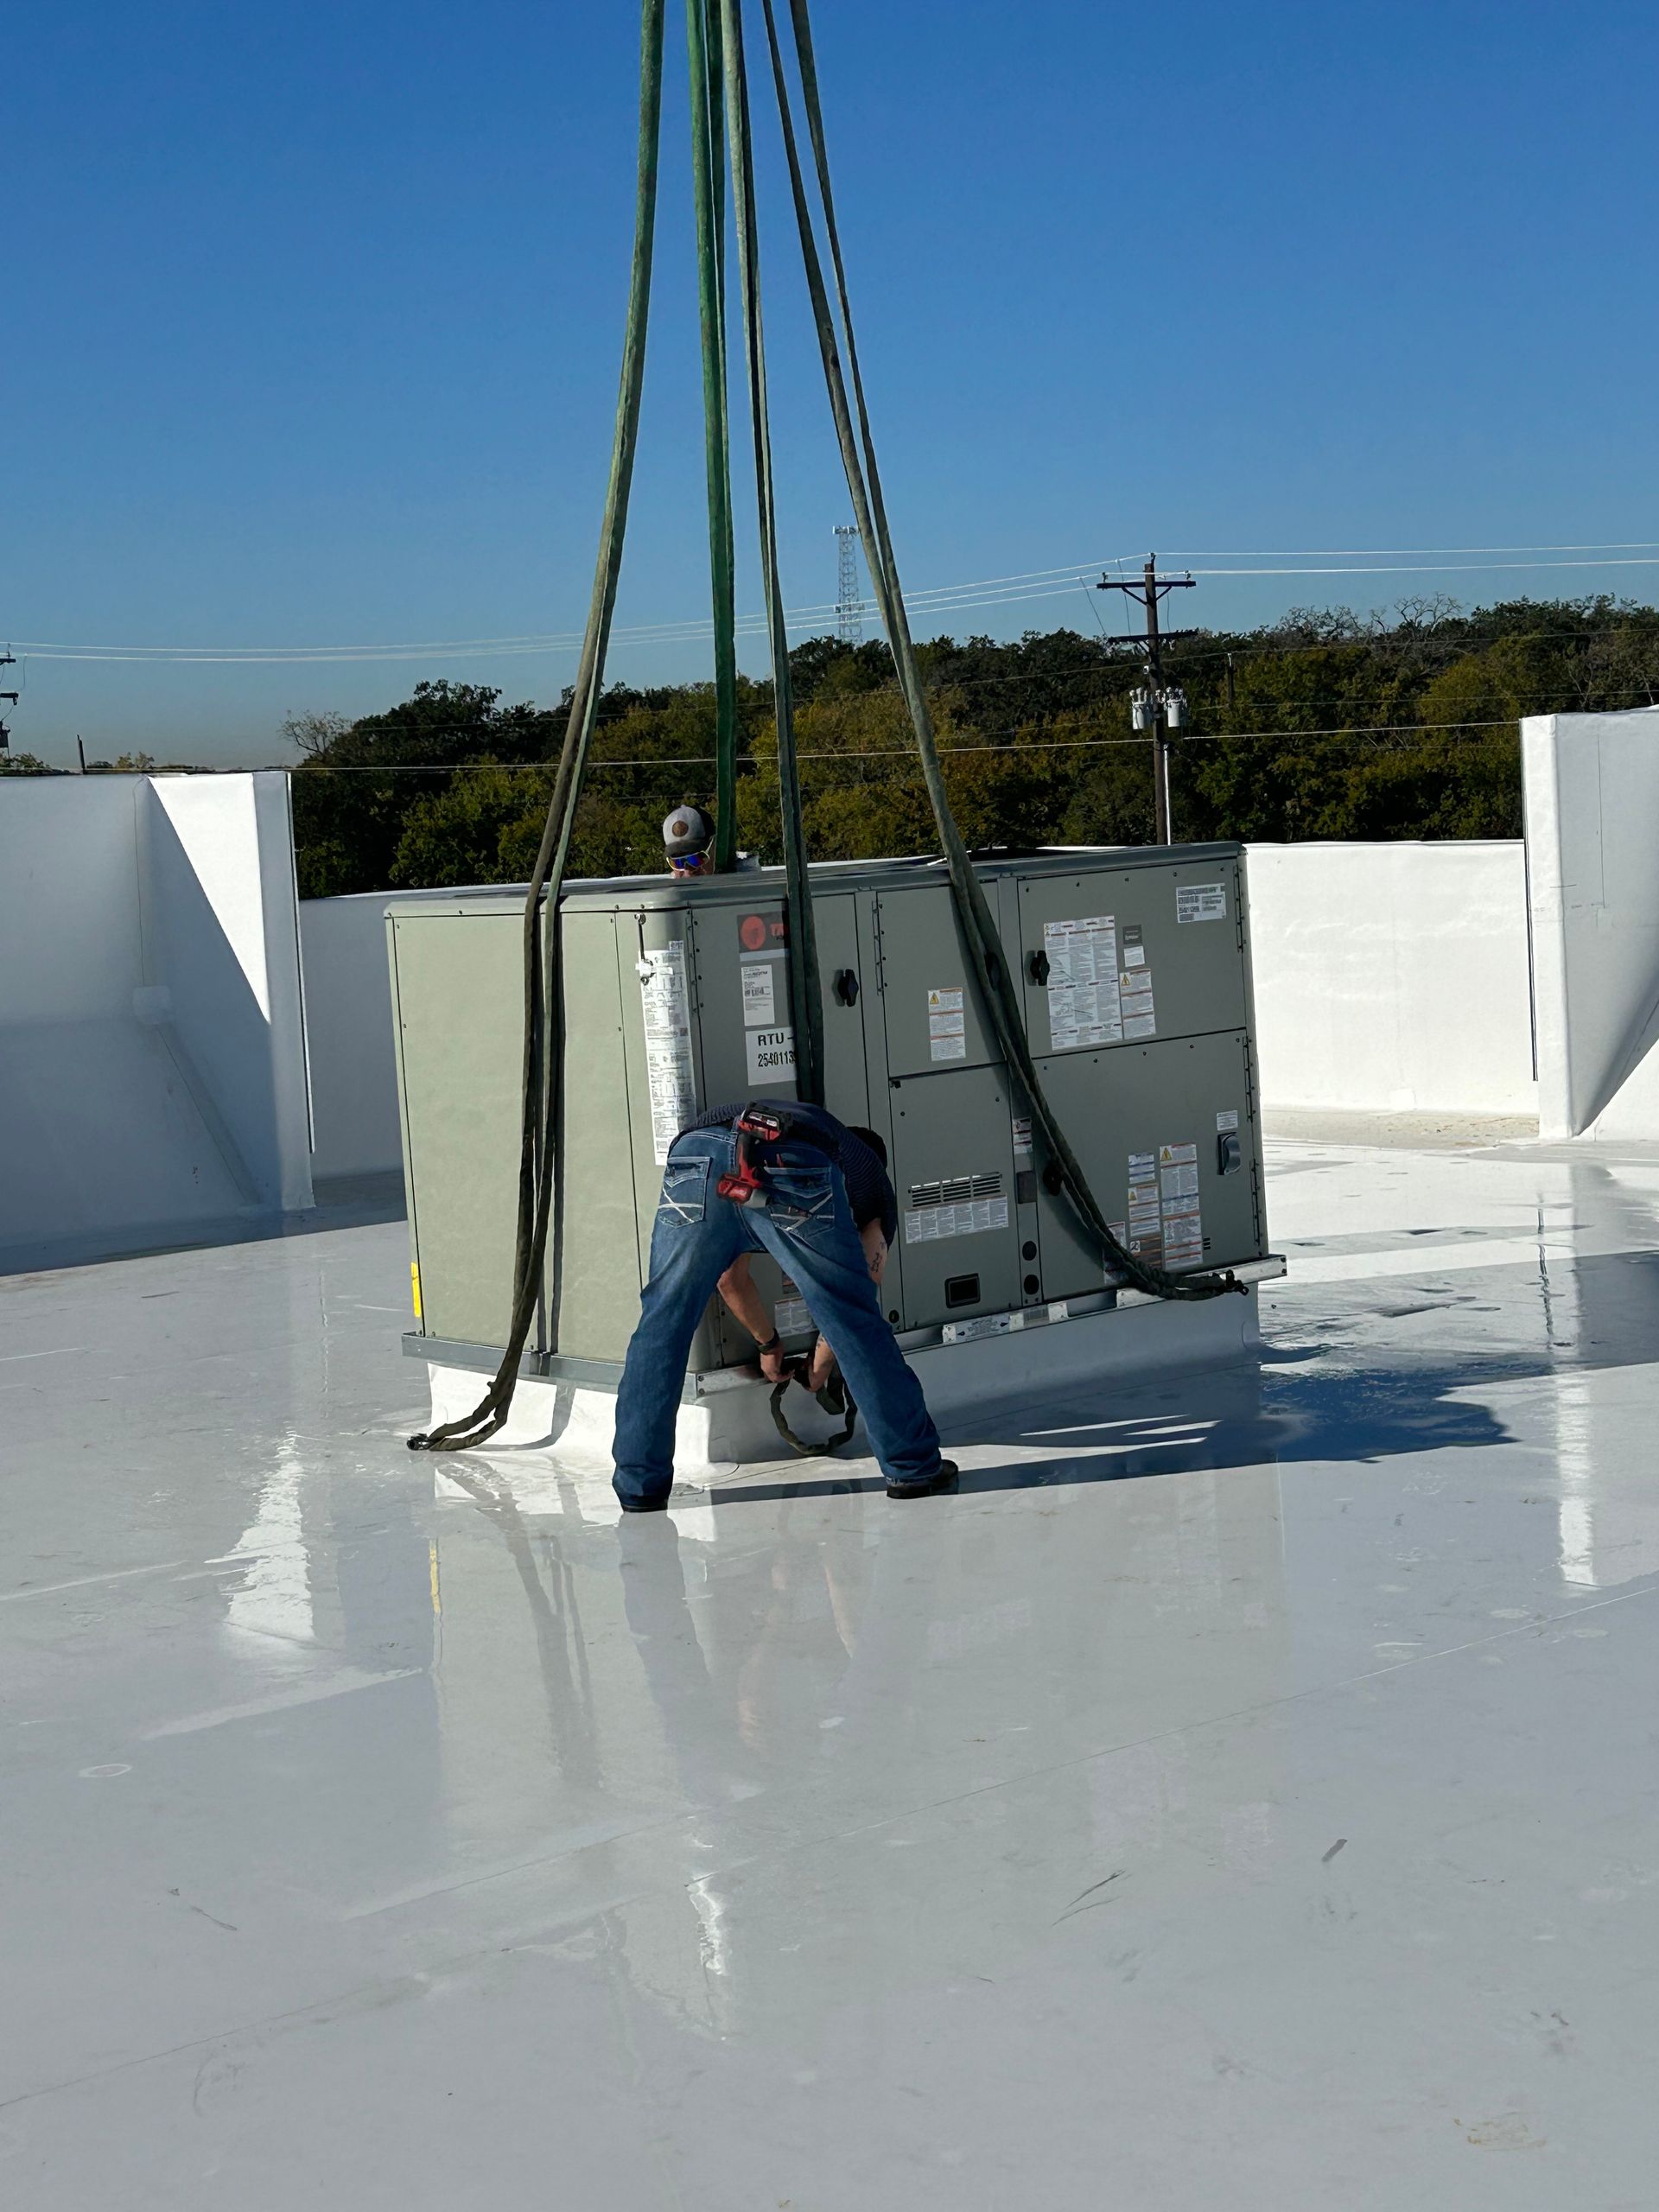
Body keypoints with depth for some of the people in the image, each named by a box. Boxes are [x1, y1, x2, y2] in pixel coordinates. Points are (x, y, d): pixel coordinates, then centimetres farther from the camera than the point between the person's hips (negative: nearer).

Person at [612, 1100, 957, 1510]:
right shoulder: (869, 1171, 40)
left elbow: (730, 1279, 53)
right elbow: (847, 1307, 36)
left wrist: (768, 1343, 67)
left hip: (695, 1156, 3)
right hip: (796, 1167, -3)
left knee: (662, 1323, 16)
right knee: (857, 1322, 14)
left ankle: (640, 1486, 16)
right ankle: (913, 1466, 22)